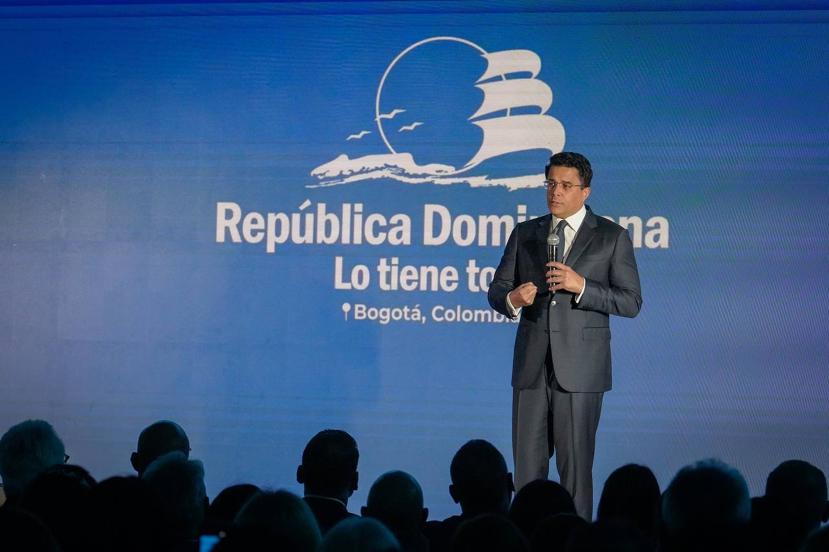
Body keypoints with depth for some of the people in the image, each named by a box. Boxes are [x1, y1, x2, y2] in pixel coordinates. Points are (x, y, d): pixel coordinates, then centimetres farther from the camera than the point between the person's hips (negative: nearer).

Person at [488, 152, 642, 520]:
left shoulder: (612, 237, 1)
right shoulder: (524, 234, 12)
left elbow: (631, 302, -4)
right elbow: (496, 291, 12)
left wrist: (582, 286, -17)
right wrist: (512, 300, -12)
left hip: (579, 368, -3)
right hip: (531, 365, 3)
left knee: (575, 464, -1)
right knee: (527, 462, 4)